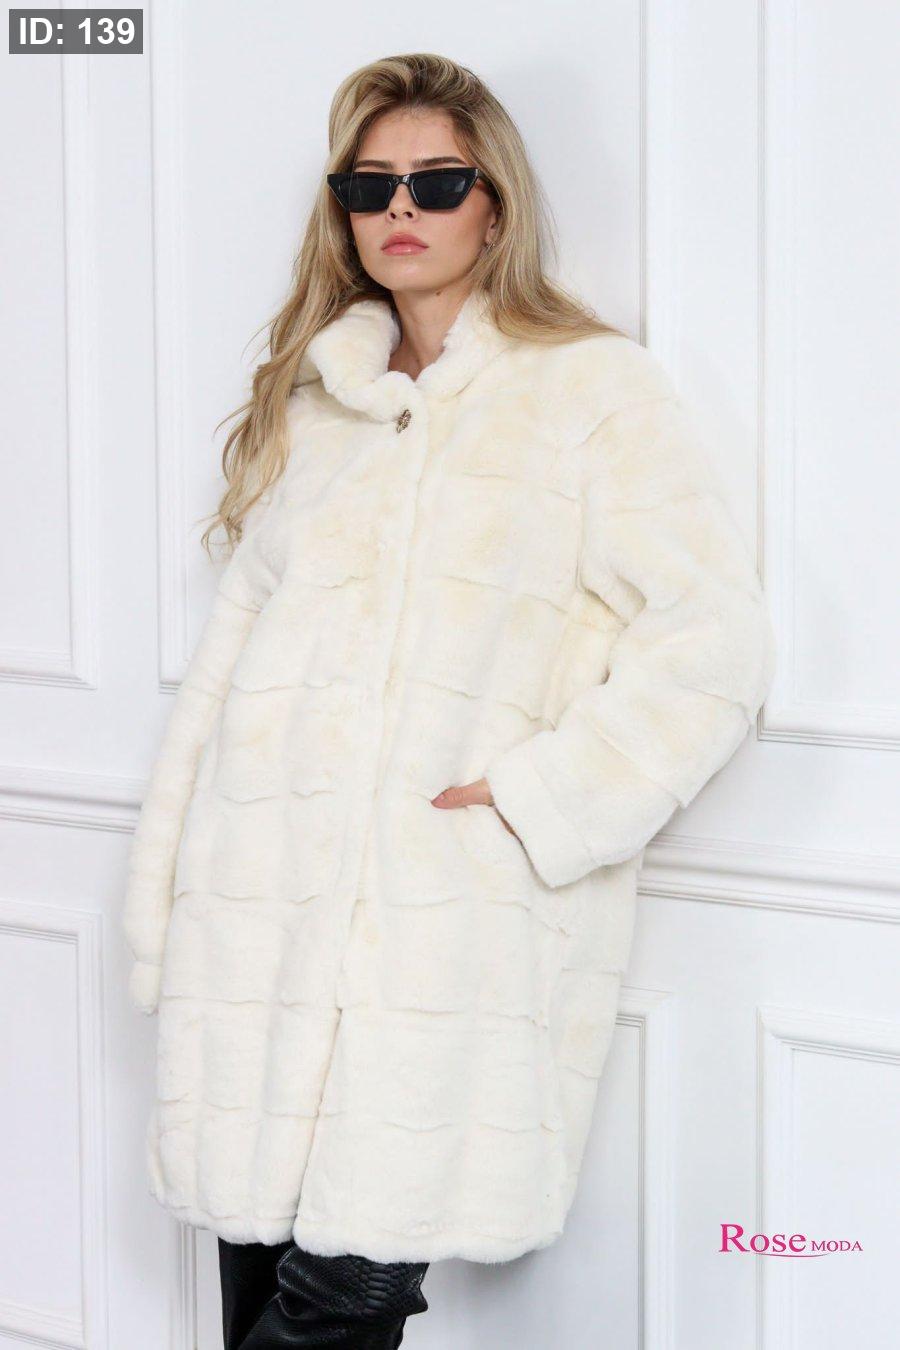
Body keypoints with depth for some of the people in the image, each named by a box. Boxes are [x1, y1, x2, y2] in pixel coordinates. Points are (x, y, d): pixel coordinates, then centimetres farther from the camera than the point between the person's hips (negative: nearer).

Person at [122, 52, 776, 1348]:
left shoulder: (599, 391, 5)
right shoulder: (310, 402, 21)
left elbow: (711, 641, -3)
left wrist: (538, 801, -11)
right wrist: (170, 891, 13)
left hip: (459, 915, -4)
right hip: (266, 902, 4)